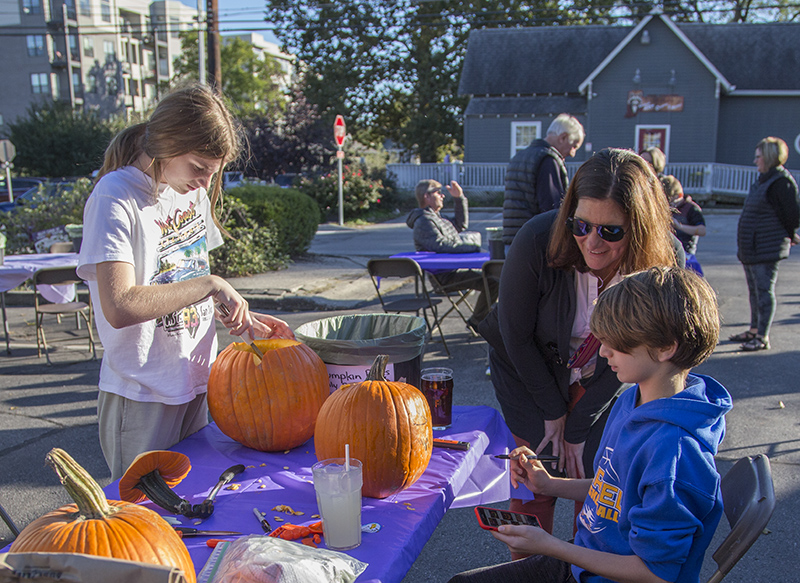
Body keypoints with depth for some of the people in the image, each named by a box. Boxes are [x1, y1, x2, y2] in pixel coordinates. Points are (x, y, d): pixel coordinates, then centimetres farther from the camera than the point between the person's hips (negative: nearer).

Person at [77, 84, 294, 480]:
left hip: (194, 386, 7)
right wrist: (210, 284, -24)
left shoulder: (192, 191, 6)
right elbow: (121, 307, -28)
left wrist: (245, 320, 4)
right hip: (142, 399, -7)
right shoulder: (115, 199, -17)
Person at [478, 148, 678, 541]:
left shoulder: (665, 263, -25)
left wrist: (578, 427, -10)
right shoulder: (538, 240, -32)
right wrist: (553, 412, -9)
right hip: (528, 369, -1)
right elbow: (516, 335, -18)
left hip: (600, 383, 2)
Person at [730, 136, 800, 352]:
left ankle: (763, 337, 1)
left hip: (767, 248, -10)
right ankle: (754, 330, 29)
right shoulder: (763, 180, 15)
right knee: (754, 291, 17)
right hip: (750, 248, 10)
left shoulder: (782, 182, -16)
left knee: (764, 290, -5)